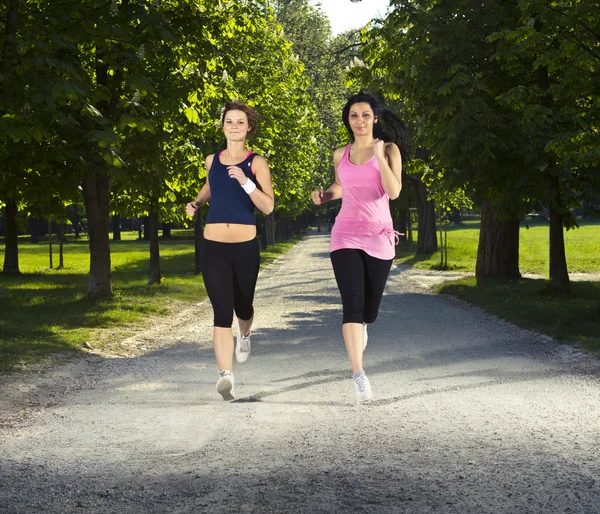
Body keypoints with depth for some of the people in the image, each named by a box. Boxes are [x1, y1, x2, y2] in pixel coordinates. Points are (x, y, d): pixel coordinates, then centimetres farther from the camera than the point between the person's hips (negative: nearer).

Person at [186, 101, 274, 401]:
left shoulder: (256, 163, -2)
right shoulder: (212, 160, 8)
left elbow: (268, 207, -11)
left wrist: (245, 181, -23)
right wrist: (197, 202, 13)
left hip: (245, 247, -1)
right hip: (214, 248, 1)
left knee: (242, 307, 18)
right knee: (222, 311, -13)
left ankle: (245, 335, 54)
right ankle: (226, 376, -20)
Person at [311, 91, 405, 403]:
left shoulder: (389, 150, -1)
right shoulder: (340, 155, 8)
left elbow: (393, 191, -14)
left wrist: (379, 155, -19)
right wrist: (324, 195, 6)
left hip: (379, 237, -1)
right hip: (346, 236, 1)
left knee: (369, 309, 10)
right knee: (352, 304, -15)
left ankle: (361, 326, 48)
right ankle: (358, 374, -19)